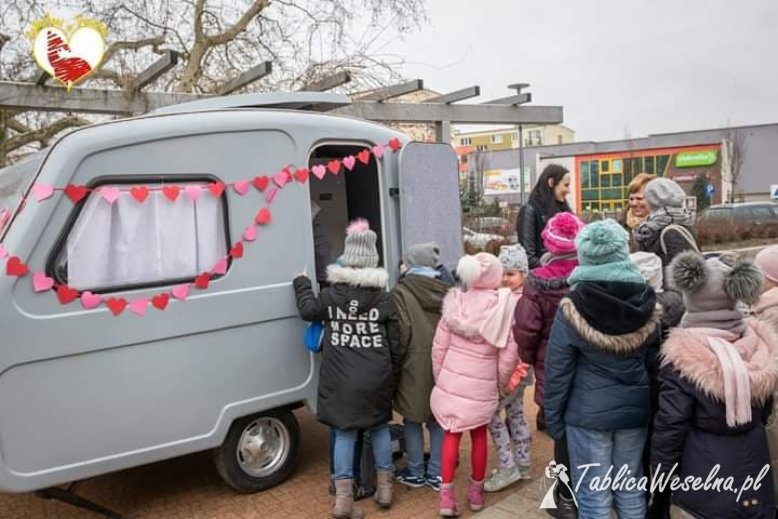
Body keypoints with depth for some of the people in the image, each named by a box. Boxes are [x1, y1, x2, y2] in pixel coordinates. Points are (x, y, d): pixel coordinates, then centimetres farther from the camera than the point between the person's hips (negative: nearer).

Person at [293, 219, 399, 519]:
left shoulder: (331, 295, -3)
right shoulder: (383, 299, -1)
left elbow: (307, 310, 14)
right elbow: (395, 343, 1)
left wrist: (301, 282, 28)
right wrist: (393, 376, 10)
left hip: (341, 379, 0)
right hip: (376, 379, 0)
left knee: (344, 433, 9)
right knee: (379, 427, 19)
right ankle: (384, 487, 28)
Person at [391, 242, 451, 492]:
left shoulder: (401, 292, -10)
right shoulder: (445, 291, 4)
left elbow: (401, 332, -14)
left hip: (414, 364, -4)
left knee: (412, 420, 11)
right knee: (438, 418, 14)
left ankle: (415, 473, 22)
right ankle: (437, 473, 22)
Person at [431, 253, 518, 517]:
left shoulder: (455, 303, -5)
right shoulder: (505, 306, -11)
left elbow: (439, 347, -1)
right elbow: (509, 355, -7)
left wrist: (439, 377, 13)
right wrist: (500, 383, 9)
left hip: (451, 379, 1)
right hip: (482, 384, -1)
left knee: (451, 435, 13)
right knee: (479, 435, 17)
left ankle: (446, 496, 14)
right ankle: (476, 492, 32)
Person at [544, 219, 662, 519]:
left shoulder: (572, 309, -16)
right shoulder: (648, 303, -5)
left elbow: (558, 372, -10)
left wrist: (554, 420, 1)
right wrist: (652, 407, 16)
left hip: (588, 413, -4)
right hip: (635, 410, 4)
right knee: (631, 490, 19)